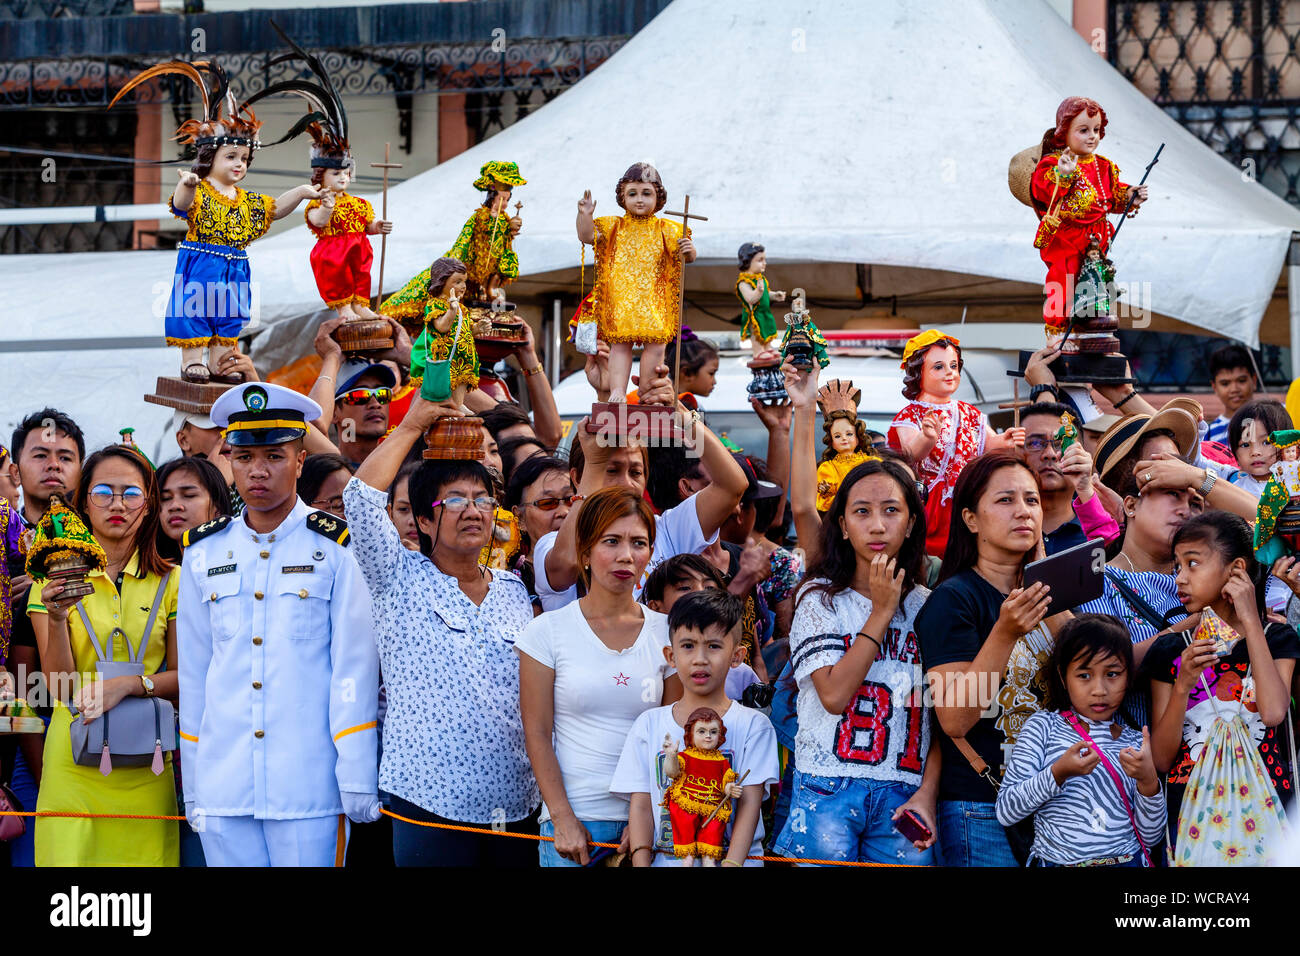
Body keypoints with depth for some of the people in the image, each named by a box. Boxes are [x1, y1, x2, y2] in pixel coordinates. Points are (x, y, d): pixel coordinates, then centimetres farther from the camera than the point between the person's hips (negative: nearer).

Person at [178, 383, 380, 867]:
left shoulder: (336, 548, -1)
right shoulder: (204, 552, 10)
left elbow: (354, 669, -3)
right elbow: (193, 673, 14)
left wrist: (357, 780, -7)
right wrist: (191, 789, 13)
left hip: (309, 790, -3)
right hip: (224, 788, 3)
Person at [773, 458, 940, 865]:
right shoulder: (820, 598, 2)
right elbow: (834, 694, -12)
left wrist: (927, 794, -5)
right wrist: (882, 612, -8)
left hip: (902, 797, 2)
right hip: (829, 789, -2)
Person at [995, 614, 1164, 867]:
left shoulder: (1135, 742, 10)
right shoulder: (1044, 726, 4)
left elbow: (1150, 837, 6)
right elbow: (1006, 812, -4)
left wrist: (1148, 780, -9)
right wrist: (1059, 773, -16)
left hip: (1128, 861, -1)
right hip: (1057, 861, 1)